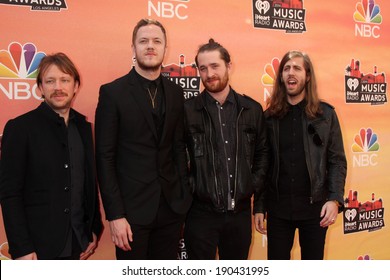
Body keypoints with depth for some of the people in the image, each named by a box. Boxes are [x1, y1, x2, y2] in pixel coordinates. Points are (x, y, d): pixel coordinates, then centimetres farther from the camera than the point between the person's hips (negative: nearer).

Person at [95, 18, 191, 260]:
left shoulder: (175, 92, 7)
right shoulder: (113, 92, -6)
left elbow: (179, 147, 10)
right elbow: (105, 157, -8)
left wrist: (184, 196, 3)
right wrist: (115, 214, -12)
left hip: (171, 205, 4)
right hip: (132, 207, -3)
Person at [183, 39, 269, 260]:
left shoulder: (252, 109, 4)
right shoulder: (187, 110, -6)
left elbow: (262, 152, 13)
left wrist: (256, 185, 3)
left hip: (240, 211, 3)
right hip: (201, 212, -3)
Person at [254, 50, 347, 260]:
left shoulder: (326, 114, 1)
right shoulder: (269, 117, 3)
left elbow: (337, 161, -1)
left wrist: (335, 199, -13)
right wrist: (259, 207, 1)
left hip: (315, 207, 0)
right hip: (278, 208, 1)